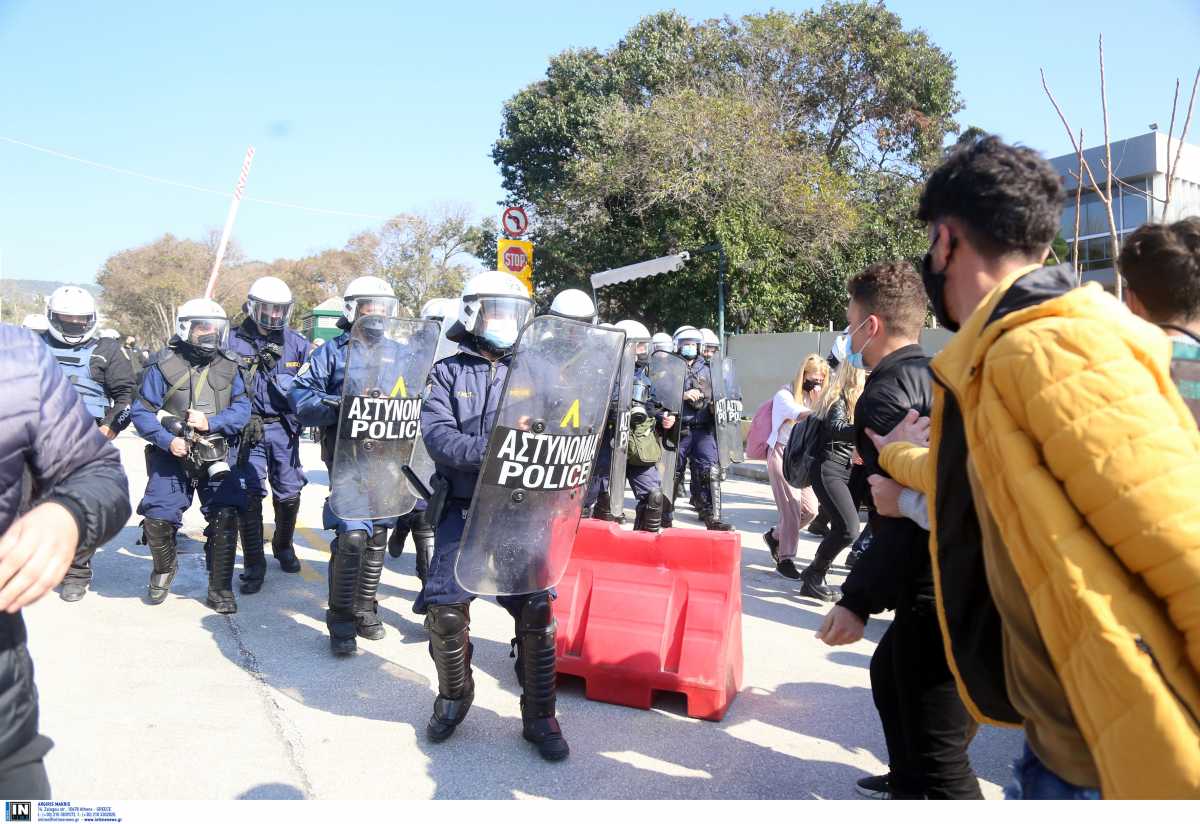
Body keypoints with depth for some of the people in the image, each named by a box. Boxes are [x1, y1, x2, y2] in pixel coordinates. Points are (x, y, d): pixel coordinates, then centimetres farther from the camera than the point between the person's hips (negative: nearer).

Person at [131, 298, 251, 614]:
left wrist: (211, 422, -17)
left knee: (226, 516, -13)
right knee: (158, 519, -8)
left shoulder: (228, 368, 5)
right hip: (172, 457, -1)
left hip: (217, 458, 1)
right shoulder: (164, 366, -2)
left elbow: (242, 409, -1)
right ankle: (164, 569, 26)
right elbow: (142, 412, -3)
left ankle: (220, 589, 2)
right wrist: (167, 440, -17)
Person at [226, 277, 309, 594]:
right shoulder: (234, 342, 1)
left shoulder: (296, 342, 6)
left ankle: (283, 546, 35)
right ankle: (254, 564, 8)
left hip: (284, 428, 2)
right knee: (250, 495, -3)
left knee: (289, 494, 10)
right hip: (249, 429, -2)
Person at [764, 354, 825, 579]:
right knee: (791, 508, -10)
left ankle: (775, 535, 27)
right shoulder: (784, 395, -6)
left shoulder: (811, 397, 14)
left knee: (810, 509, 3)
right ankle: (785, 559, 3)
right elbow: (805, 416, -25)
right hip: (783, 455, -7)